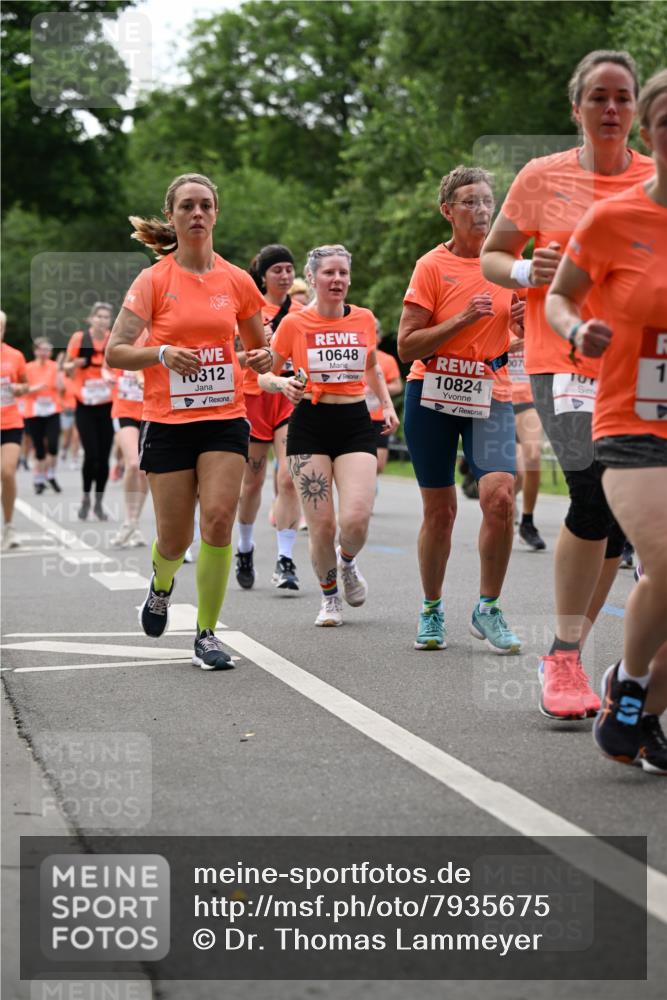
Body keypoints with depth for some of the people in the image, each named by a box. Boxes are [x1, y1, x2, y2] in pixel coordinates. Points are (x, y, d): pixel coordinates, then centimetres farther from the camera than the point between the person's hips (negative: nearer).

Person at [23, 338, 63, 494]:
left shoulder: (54, 366, 2)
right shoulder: (28, 368, 0)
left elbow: (60, 387, -5)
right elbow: (24, 390, 0)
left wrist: (59, 369, -16)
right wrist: (37, 388, -17)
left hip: (52, 412, 0)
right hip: (34, 413, 0)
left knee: (52, 445, -13)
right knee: (39, 449, 2)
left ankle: (50, 476, 6)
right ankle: (39, 480, 16)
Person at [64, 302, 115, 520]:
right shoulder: (79, 338, -4)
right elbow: (68, 368, 4)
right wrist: (74, 365, -18)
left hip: (108, 405, 1)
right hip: (85, 405, -1)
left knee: (103, 457, 2)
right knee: (91, 454, -10)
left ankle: (99, 503, 17)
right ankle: (85, 499, 11)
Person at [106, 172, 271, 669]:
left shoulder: (237, 281, 5)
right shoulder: (154, 281, -2)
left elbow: (258, 347, 17)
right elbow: (114, 352, -6)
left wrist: (263, 359, -6)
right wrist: (162, 353, -23)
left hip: (225, 418, 1)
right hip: (168, 422, -1)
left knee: (219, 520, -15)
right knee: (176, 537, 2)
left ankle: (207, 633, -2)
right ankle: (162, 583, 39)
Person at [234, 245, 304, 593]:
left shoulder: (302, 313, 9)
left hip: (291, 400, 1)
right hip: (255, 398, -1)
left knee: (289, 478, -14)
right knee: (253, 481, 9)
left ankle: (285, 563, -13)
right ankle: (245, 548, 33)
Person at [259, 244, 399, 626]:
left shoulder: (364, 319, 6)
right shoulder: (294, 324, -3)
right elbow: (265, 375, 6)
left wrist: (387, 404, 11)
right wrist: (284, 384, -15)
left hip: (356, 423, 2)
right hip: (310, 425, -2)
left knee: (357, 519, -15)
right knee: (322, 525, -7)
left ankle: (348, 562, 21)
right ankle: (330, 596, 19)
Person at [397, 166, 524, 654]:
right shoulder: (432, 266, -5)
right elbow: (406, 345, -10)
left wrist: (526, 318, -7)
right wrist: (462, 320, -19)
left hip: (490, 395, 2)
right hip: (432, 395, -2)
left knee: (500, 495, -19)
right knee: (439, 509, 3)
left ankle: (488, 610, -4)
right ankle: (432, 610, 23)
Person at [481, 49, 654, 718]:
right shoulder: (543, 178, 4)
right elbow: (490, 258, 12)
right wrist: (525, 272, -9)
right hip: (562, 357, -3)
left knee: (616, 516, 4)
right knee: (596, 493, -21)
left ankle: (568, 653, 21)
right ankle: (564, 657, -12)